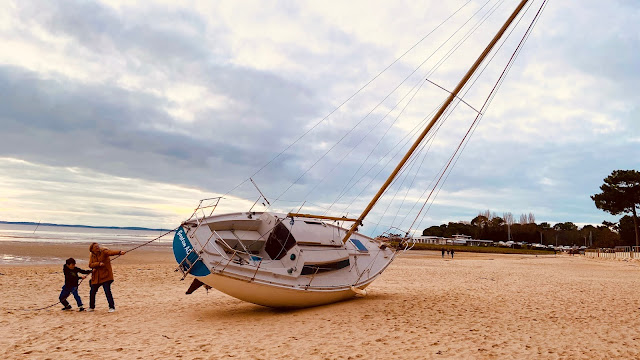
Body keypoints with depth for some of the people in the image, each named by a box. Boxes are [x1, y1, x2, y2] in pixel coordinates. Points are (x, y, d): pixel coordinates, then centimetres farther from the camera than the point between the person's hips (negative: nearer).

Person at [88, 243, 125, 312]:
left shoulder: (104, 251, -10)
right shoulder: (92, 255, 6)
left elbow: (111, 252, -30)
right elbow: (90, 265, -5)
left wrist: (119, 252, -49)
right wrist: (98, 263, -23)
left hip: (105, 276, -5)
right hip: (96, 277, 5)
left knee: (107, 291, -12)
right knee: (92, 292, 14)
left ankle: (112, 307, -3)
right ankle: (91, 307, 34)